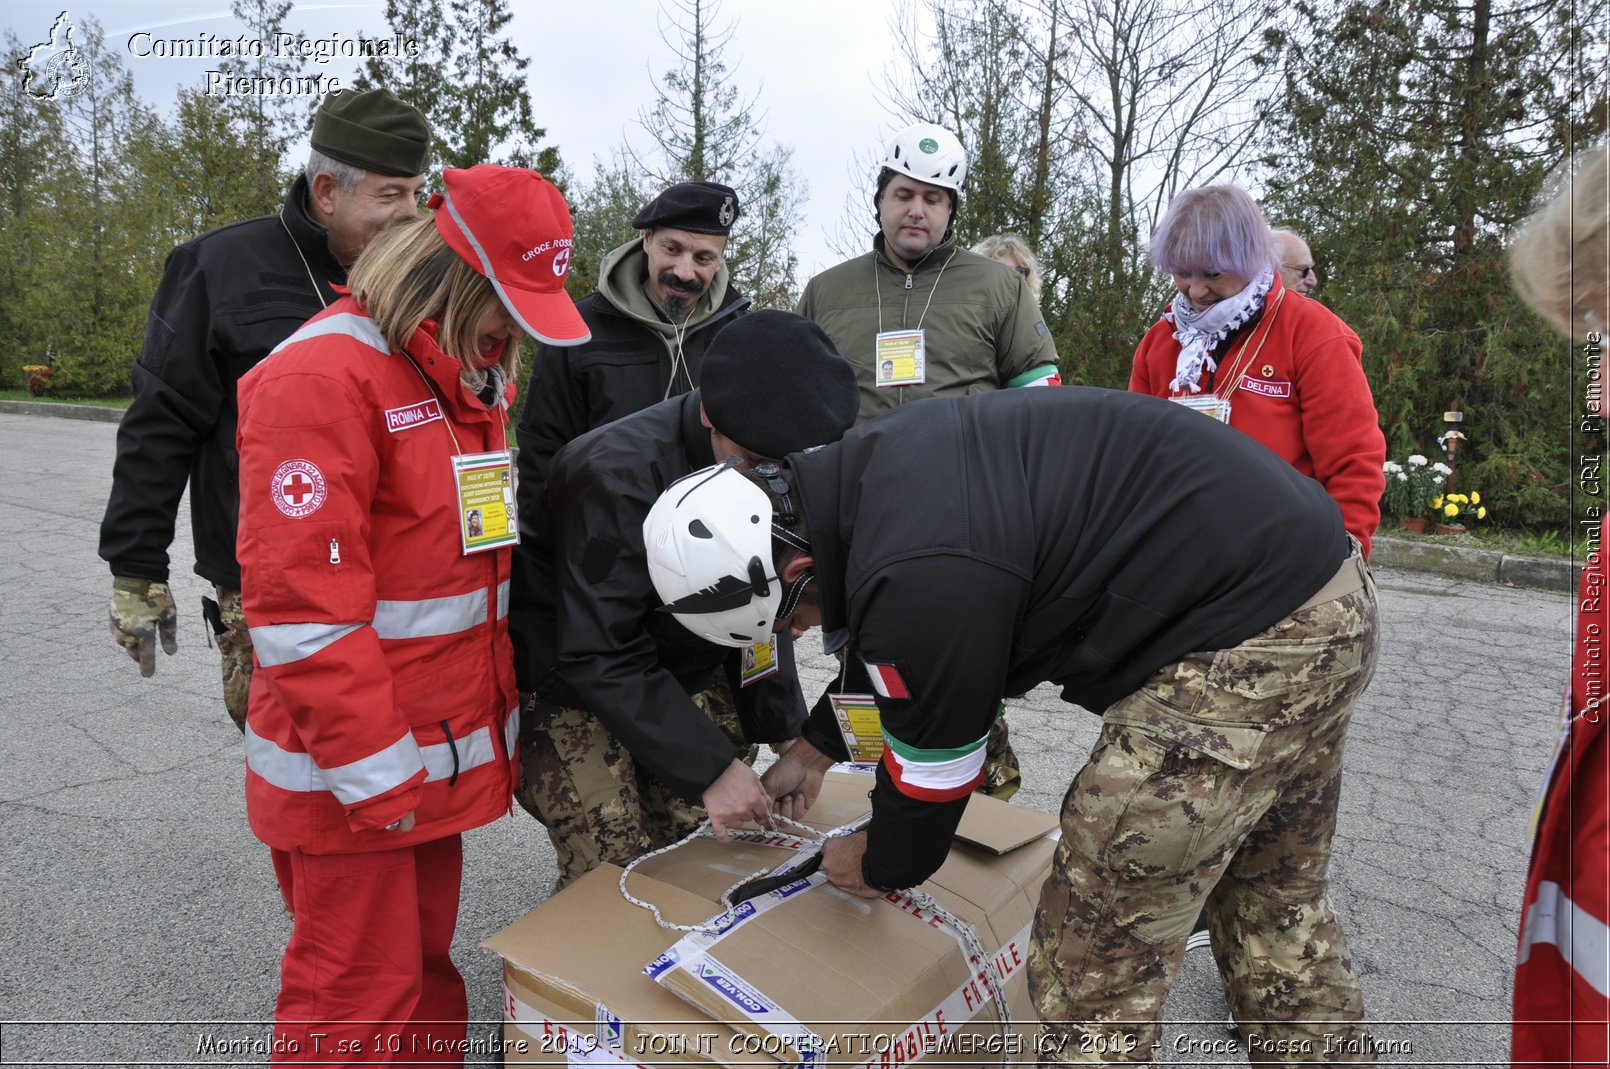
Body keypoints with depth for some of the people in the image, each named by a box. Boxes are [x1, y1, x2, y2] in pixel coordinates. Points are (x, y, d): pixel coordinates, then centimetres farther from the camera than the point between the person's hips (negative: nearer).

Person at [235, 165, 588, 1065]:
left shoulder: (475, 376, 10)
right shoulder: (322, 376, -17)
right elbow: (301, 604, -21)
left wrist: (502, 705, 15)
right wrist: (374, 774, -17)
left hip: (446, 747, 8)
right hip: (354, 767, -8)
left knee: (428, 963, 19)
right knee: (361, 996, 7)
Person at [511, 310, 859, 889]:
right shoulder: (618, 476, -30)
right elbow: (599, 658, -28)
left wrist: (785, 733, -5)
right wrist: (709, 765, -29)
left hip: (696, 677, 6)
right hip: (577, 688, -5)